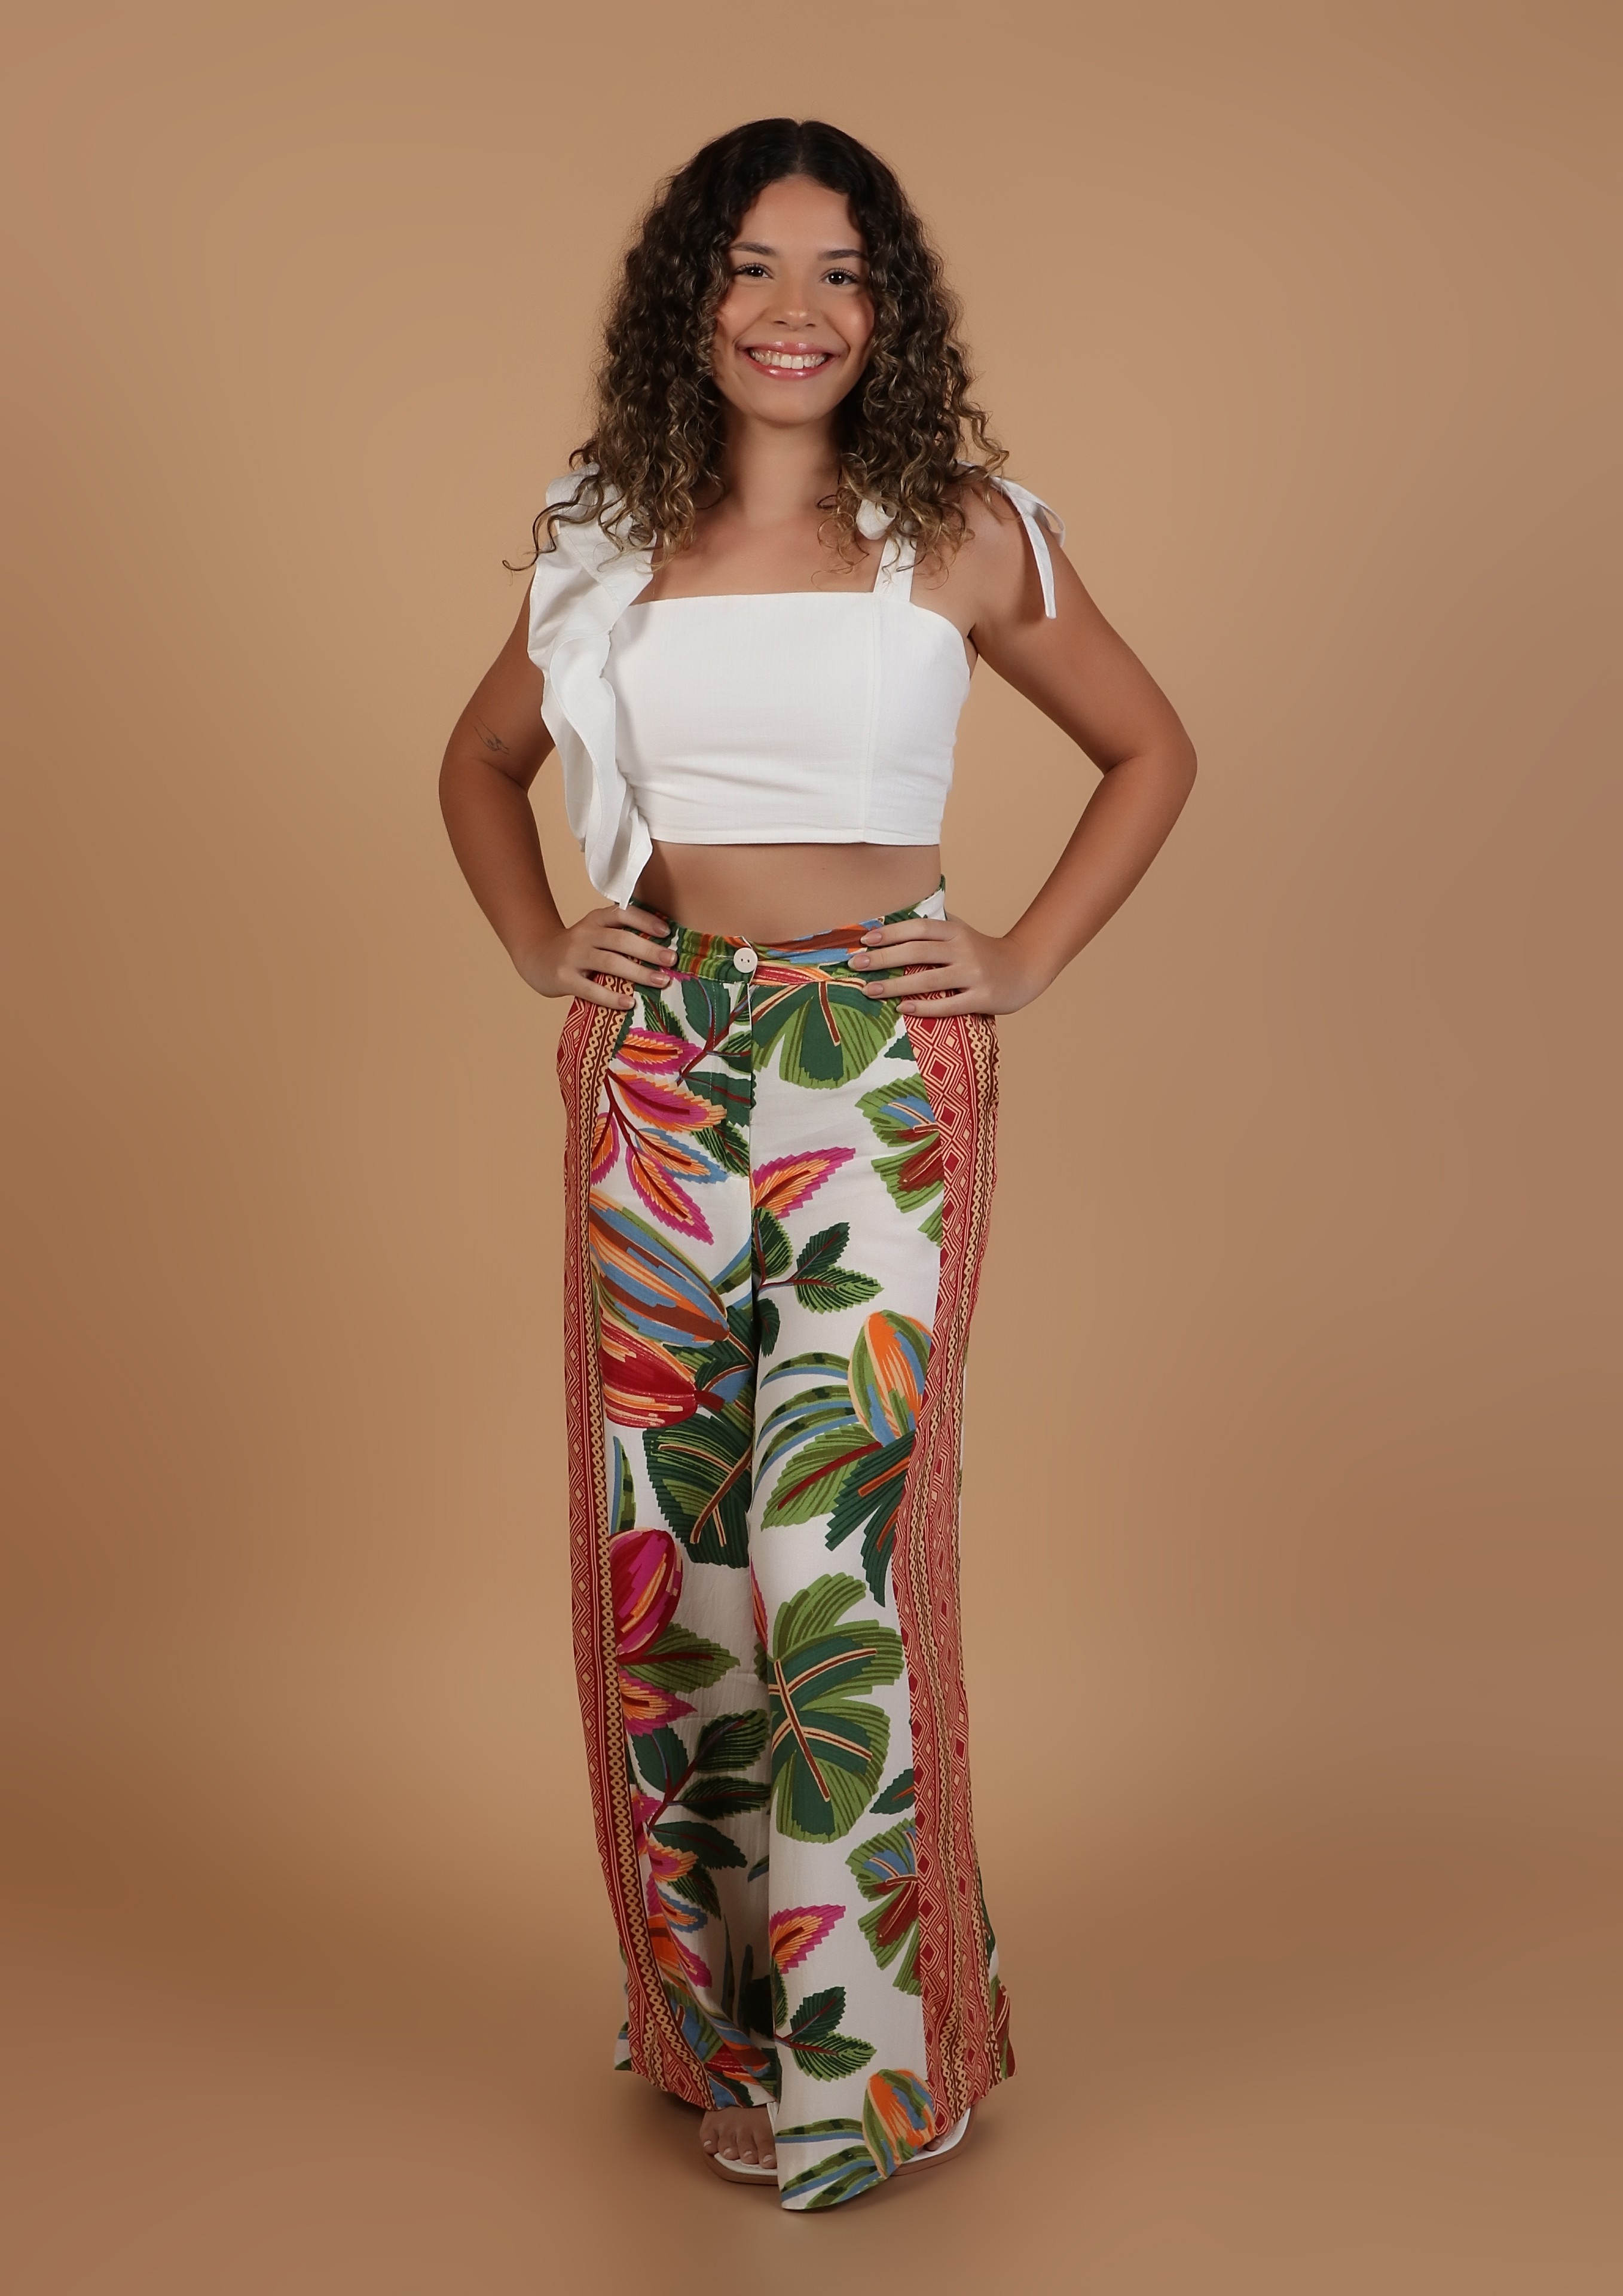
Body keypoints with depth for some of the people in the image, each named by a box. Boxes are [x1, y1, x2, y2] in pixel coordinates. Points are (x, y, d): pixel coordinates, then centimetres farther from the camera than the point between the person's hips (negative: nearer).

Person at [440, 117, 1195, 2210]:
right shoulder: (611, 543, 9)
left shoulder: (958, 533, 2)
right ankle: (709, 2008, 23)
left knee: (834, 1529, -7)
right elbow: (482, 758, 24)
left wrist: (1026, 962, 2)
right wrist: (539, 948, 9)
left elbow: (1150, 748, 12)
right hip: (656, 1065, 3)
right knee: (658, 1529, 5)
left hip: (879, 1062, -3)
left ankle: (858, 2054, 10)